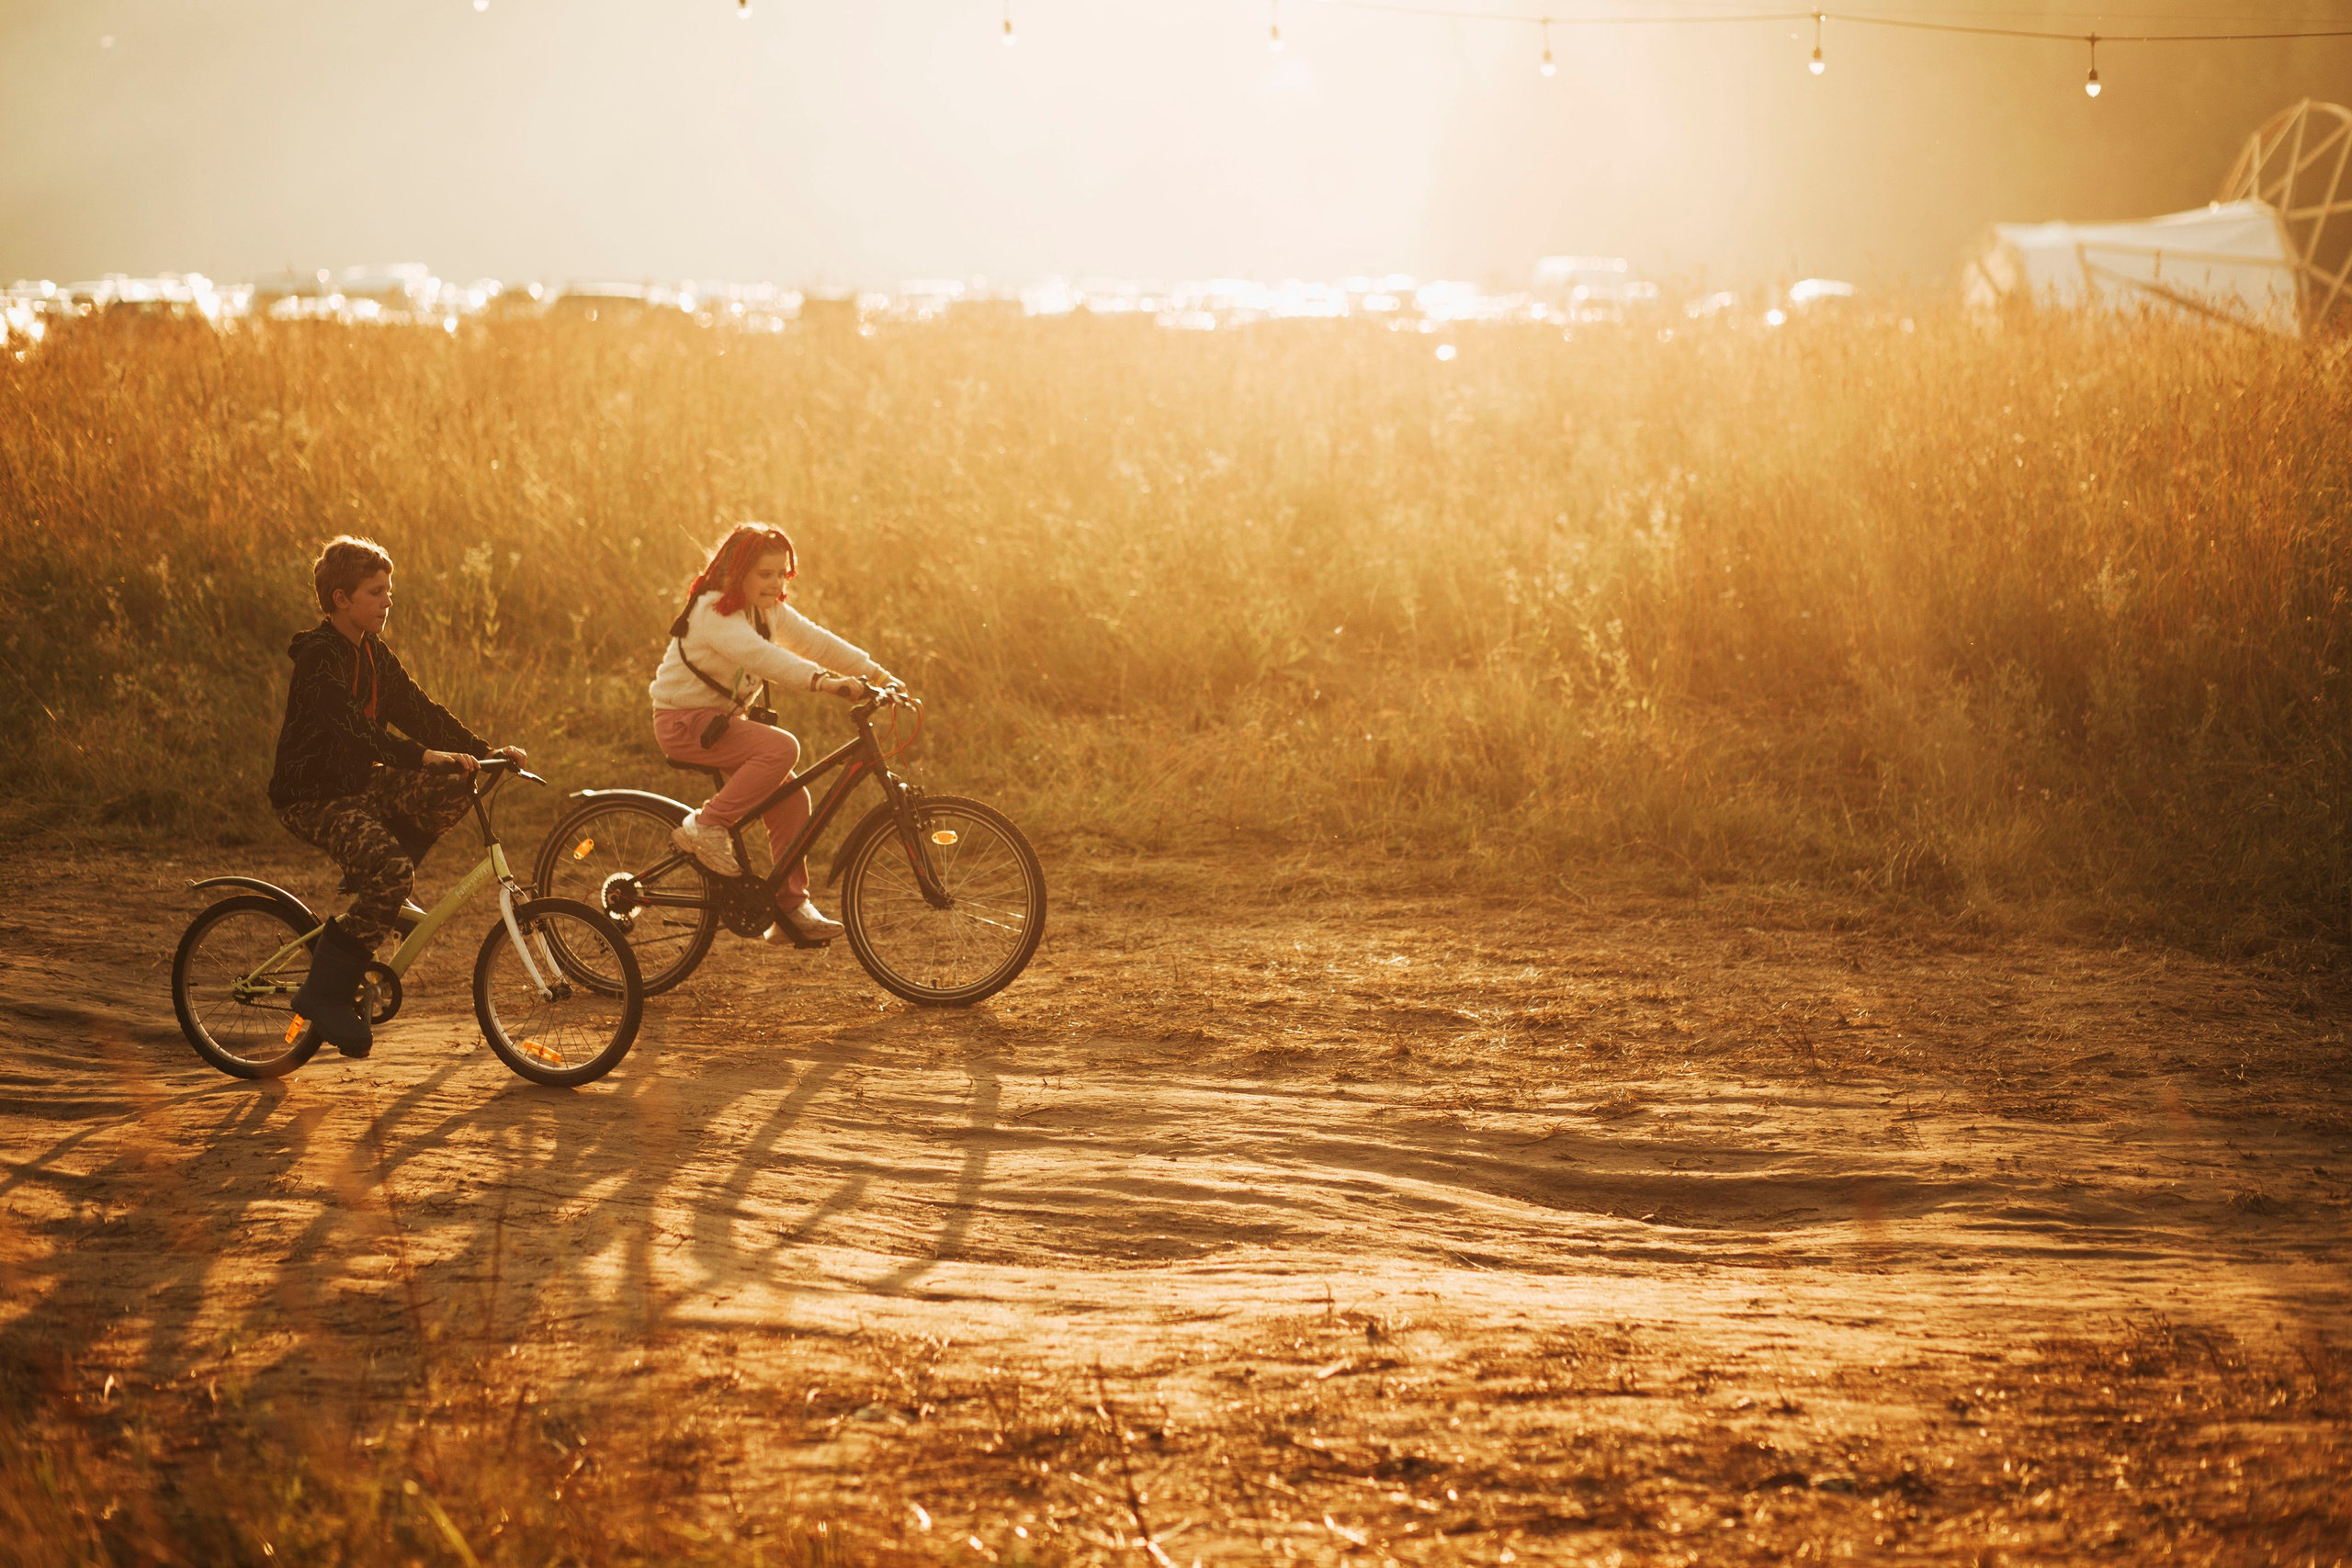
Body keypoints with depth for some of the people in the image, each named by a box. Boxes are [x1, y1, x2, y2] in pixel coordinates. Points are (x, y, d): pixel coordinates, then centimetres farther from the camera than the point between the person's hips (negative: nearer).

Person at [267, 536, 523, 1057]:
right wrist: (423, 755, -40)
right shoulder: (318, 657, -17)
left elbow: (418, 711, 9)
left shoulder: (374, 656, 12)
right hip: (311, 797, -8)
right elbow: (350, 723, -30)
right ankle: (325, 992, -18)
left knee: (458, 784, -11)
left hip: (359, 784, 8)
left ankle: (374, 883, 2)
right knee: (391, 872, -29)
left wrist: (486, 750, -3)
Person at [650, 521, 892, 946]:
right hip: (684, 720, -9)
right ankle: (703, 827, -19)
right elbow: (759, 655, -37)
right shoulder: (713, 613, -22)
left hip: (722, 717, 9)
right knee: (781, 748, -29)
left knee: (791, 798, -3)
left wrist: (876, 673, -12)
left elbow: (816, 641, 0)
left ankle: (791, 910, 3)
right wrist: (822, 680, -49)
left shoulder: (770, 612, 6)